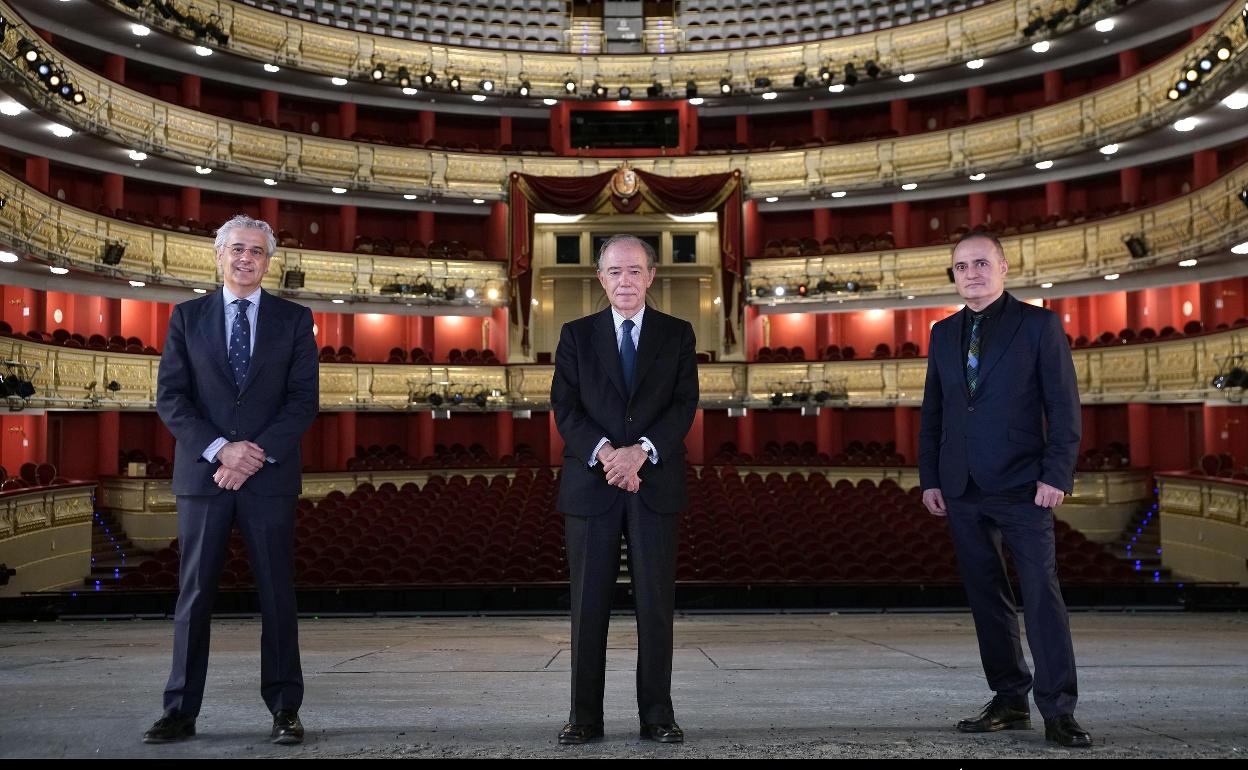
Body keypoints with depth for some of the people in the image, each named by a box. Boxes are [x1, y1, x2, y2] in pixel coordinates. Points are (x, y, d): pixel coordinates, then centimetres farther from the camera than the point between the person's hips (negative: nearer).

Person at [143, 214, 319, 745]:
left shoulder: (294, 319, 7)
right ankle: (181, 712, 14)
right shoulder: (187, 317, 9)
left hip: (270, 475, -1)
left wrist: (257, 455, -13)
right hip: (202, 473, 1)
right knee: (194, 593, 5)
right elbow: (169, 398, 1)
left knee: (277, 594, 3)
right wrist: (221, 449, -12)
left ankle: (285, 711, 11)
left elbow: (304, 399, -1)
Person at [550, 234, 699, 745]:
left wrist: (642, 450, -16)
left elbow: (685, 404, 0)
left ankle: (657, 715, 12)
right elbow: (564, 407, 1)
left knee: (655, 602, 2)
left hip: (655, 482, 0)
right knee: (588, 603, 2)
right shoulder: (576, 334, 9)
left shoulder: (677, 334, 9)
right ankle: (585, 716, 10)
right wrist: (604, 453, -15)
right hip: (591, 484, 0)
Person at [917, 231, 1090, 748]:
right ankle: (1010, 702, 18)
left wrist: (1056, 475, -11)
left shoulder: (1039, 325, 0)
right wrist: (930, 478, 7)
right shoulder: (943, 334, 13)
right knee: (987, 599, 9)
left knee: (1041, 594, -7)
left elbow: (1064, 406, -4)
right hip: (962, 490, 5)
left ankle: (1058, 711, 0)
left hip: (1022, 487, -5)